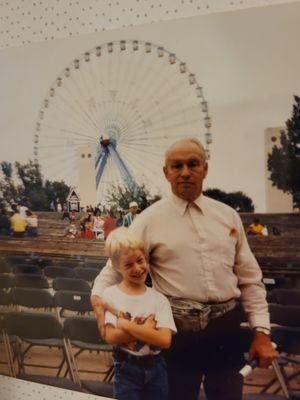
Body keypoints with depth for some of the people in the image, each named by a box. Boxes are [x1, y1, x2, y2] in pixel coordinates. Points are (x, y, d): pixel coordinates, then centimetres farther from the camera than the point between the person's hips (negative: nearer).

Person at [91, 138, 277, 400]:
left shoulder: (228, 216, 6)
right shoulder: (150, 219, -3)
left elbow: (249, 278, 9)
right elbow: (117, 266, 0)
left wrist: (261, 331, 3)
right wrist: (98, 295, -20)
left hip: (226, 328, 3)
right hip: (177, 328, -3)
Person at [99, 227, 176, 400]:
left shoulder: (159, 299, -5)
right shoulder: (110, 294, -6)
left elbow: (165, 340, -16)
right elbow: (110, 336, -14)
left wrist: (126, 325, -19)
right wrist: (146, 330, -17)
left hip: (156, 368, 2)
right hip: (126, 368, -2)